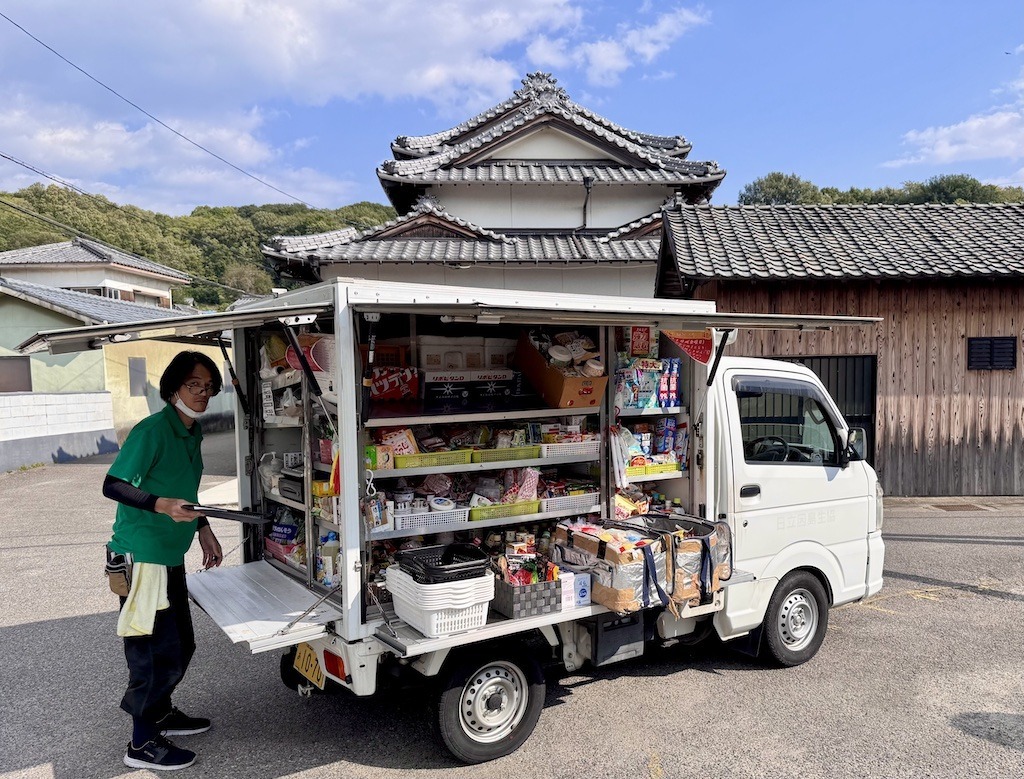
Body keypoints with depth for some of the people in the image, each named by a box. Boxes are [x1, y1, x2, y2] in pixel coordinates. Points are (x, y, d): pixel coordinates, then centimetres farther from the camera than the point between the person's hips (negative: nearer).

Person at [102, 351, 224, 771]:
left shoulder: (193, 432, 9)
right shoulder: (152, 430, -18)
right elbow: (112, 485, -20)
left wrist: (203, 527, 18)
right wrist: (161, 505, -33)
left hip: (170, 555, 9)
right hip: (141, 555, -9)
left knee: (180, 643, 18)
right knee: (157, 650, -1)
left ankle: (160, 712, 39)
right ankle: (143, 744, 15)